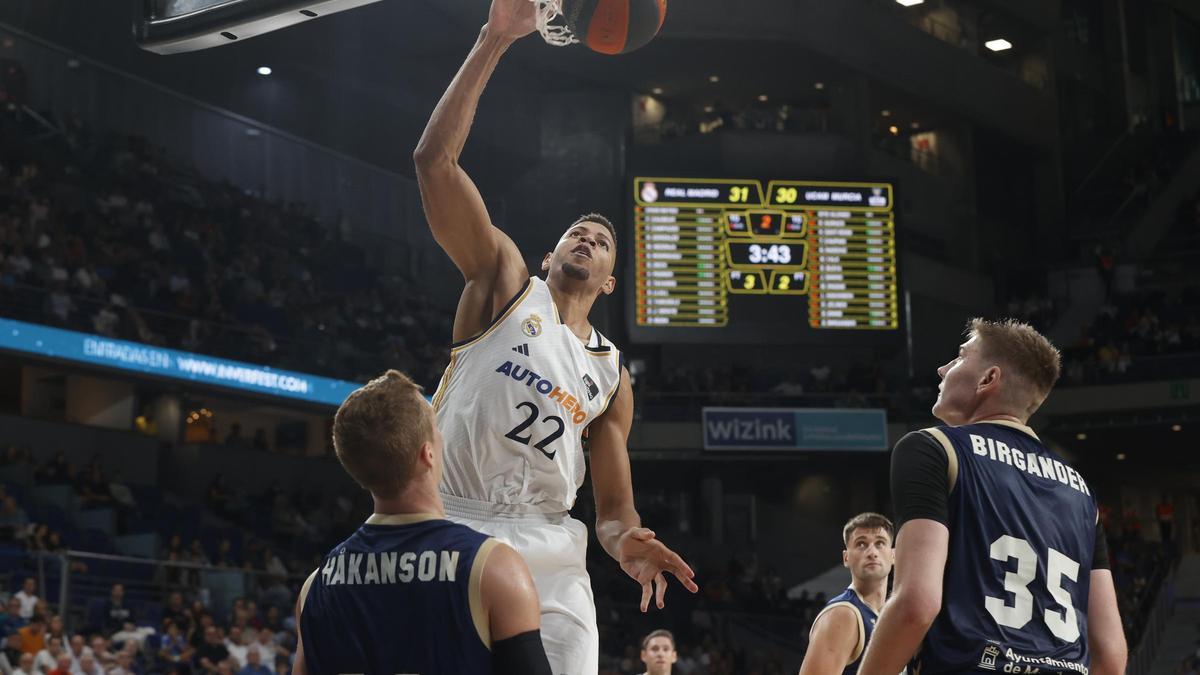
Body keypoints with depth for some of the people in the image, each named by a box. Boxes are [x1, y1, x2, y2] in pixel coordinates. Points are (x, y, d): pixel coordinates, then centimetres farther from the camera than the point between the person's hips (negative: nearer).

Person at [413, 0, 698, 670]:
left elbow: (614, 505, 17)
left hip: (547, 549, 3)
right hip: (451, 529, -3)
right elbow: (435, 159, -3)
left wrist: (626, 541, -9)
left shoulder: (612, 375, 18)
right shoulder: (505, 279, 9)